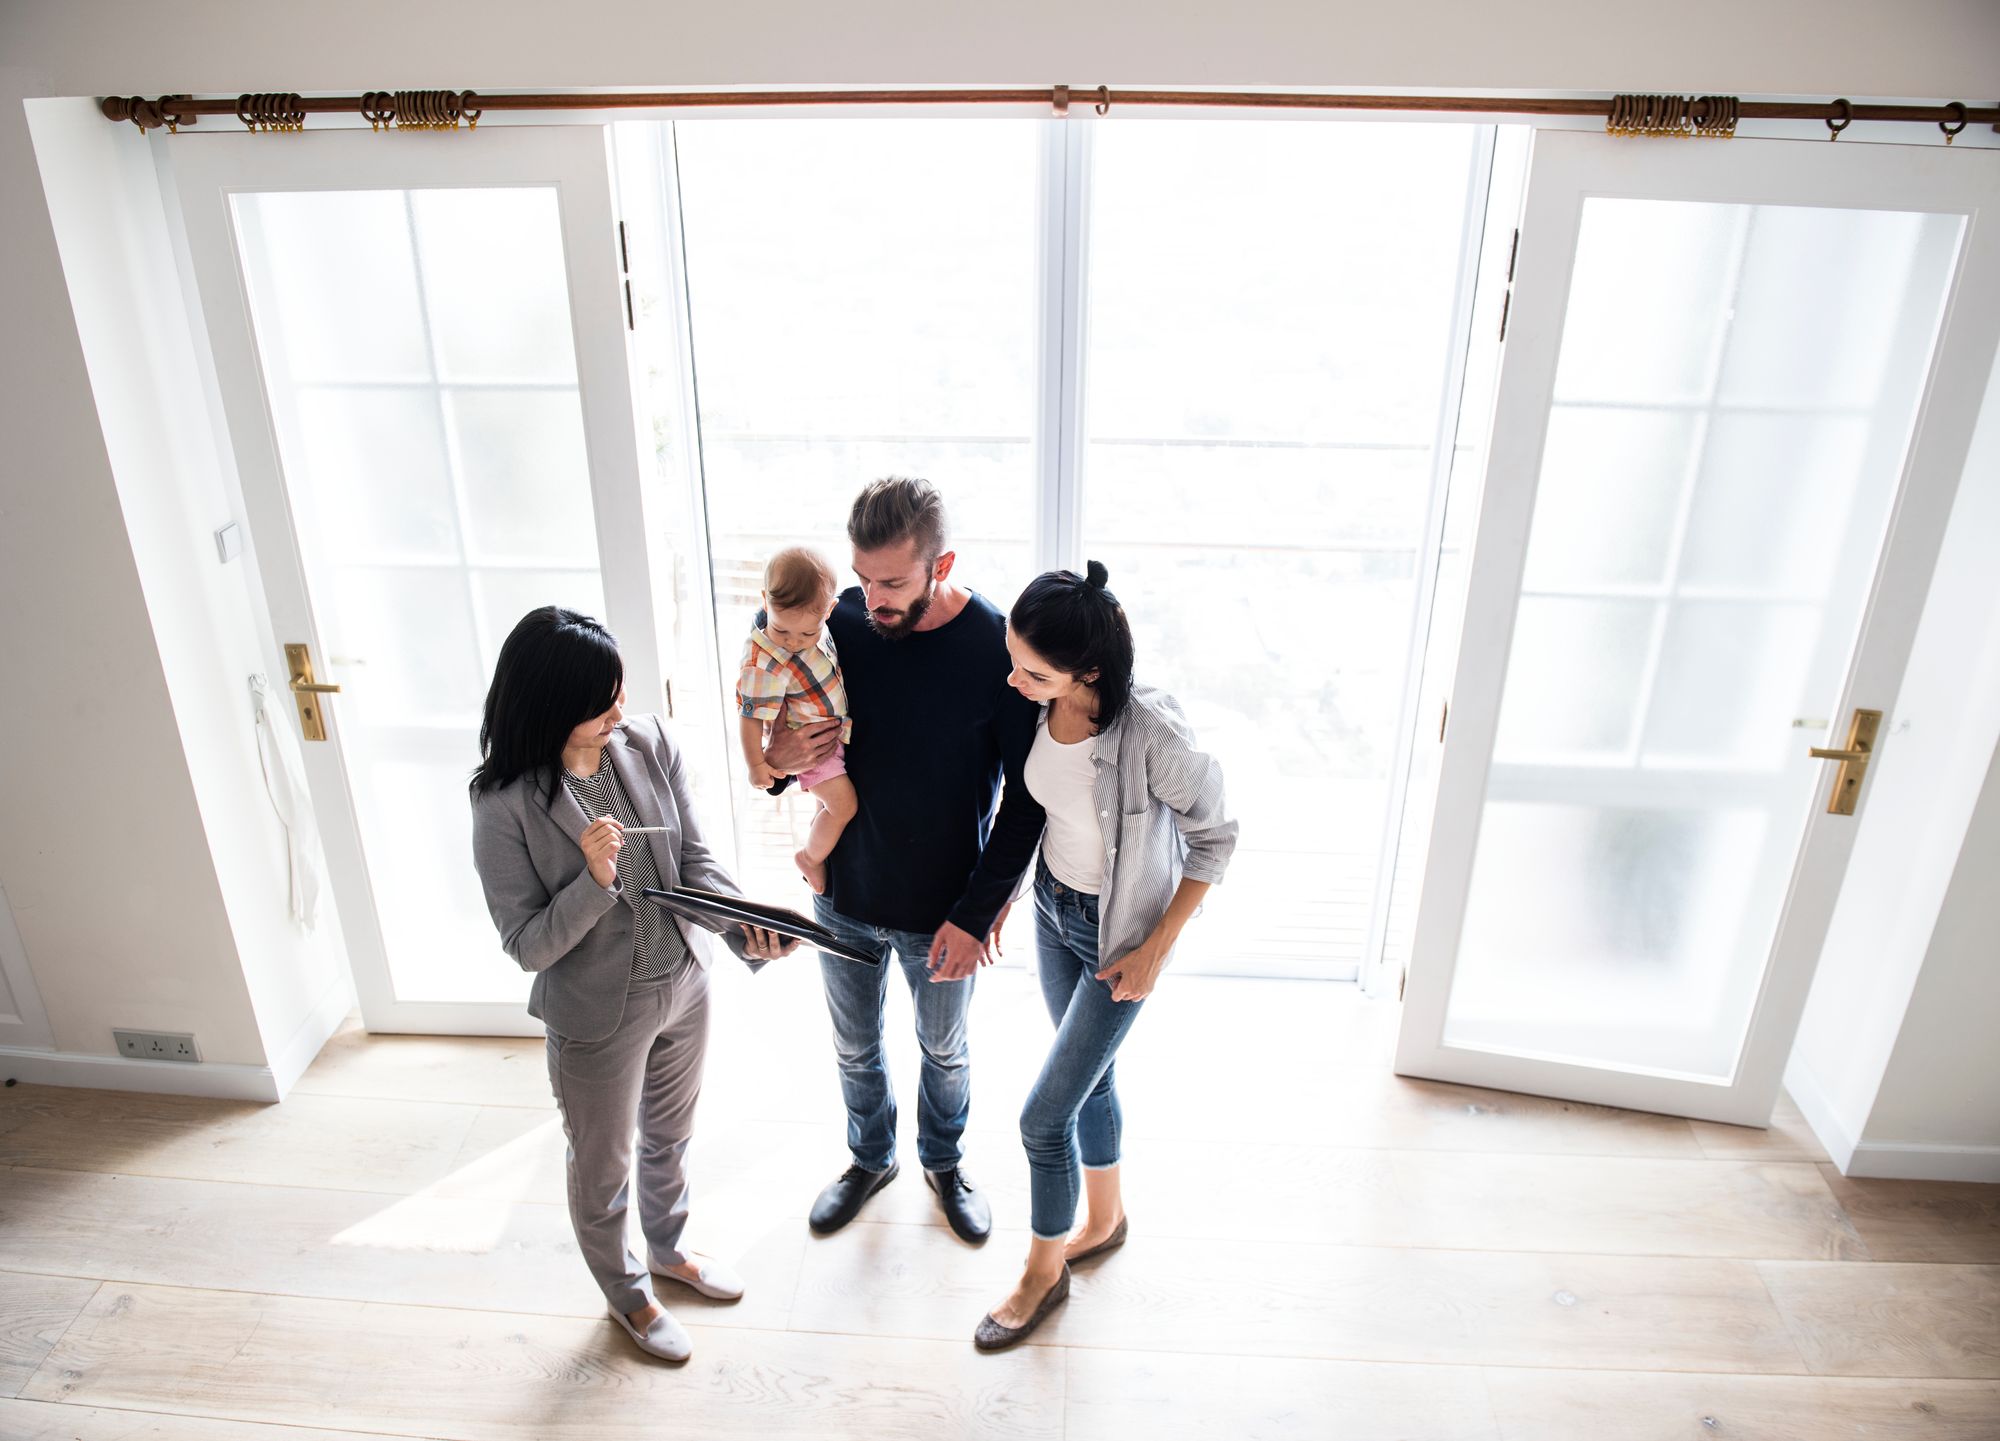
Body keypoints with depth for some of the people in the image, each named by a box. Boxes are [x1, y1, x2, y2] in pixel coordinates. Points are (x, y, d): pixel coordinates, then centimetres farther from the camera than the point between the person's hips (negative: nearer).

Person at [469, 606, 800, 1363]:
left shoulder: (651, 744, -13)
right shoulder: (506, 805, -24)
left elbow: (695, 858, -8)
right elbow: (528, 945, -19)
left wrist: (744, 924, -26)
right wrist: (595, 880, -36)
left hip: (683, 987, 4)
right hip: (596, 1017, -4)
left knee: (669, 1137, 28)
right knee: (603, 1170, 20)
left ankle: (669, 1251, 57)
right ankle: (625, 1294, 49)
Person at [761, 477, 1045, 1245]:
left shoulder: (998, 648, -23)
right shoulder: (838, 623, -14)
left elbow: (1028, 795, -14)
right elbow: (783, 732, 1)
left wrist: (978, 912, -17)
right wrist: (777, 758, -23)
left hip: (943, 913, -2)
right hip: (845, 898, 3)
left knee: (944, 1050, 23)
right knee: (854, 1047, 24)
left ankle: (944, 1161, 52)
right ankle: (870, 1159, 53)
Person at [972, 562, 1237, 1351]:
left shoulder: (1152, 734, -35)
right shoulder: (1038, 705, -16)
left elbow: (1214, 838, -19)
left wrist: (1156, 949, -15)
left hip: (1118, 935, -6)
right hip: (1052, 909, 6)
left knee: (1044, 1116, 3)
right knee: (1090, 1077, 25)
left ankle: (1043, 1273, 31)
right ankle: (1105, 1219, 51)